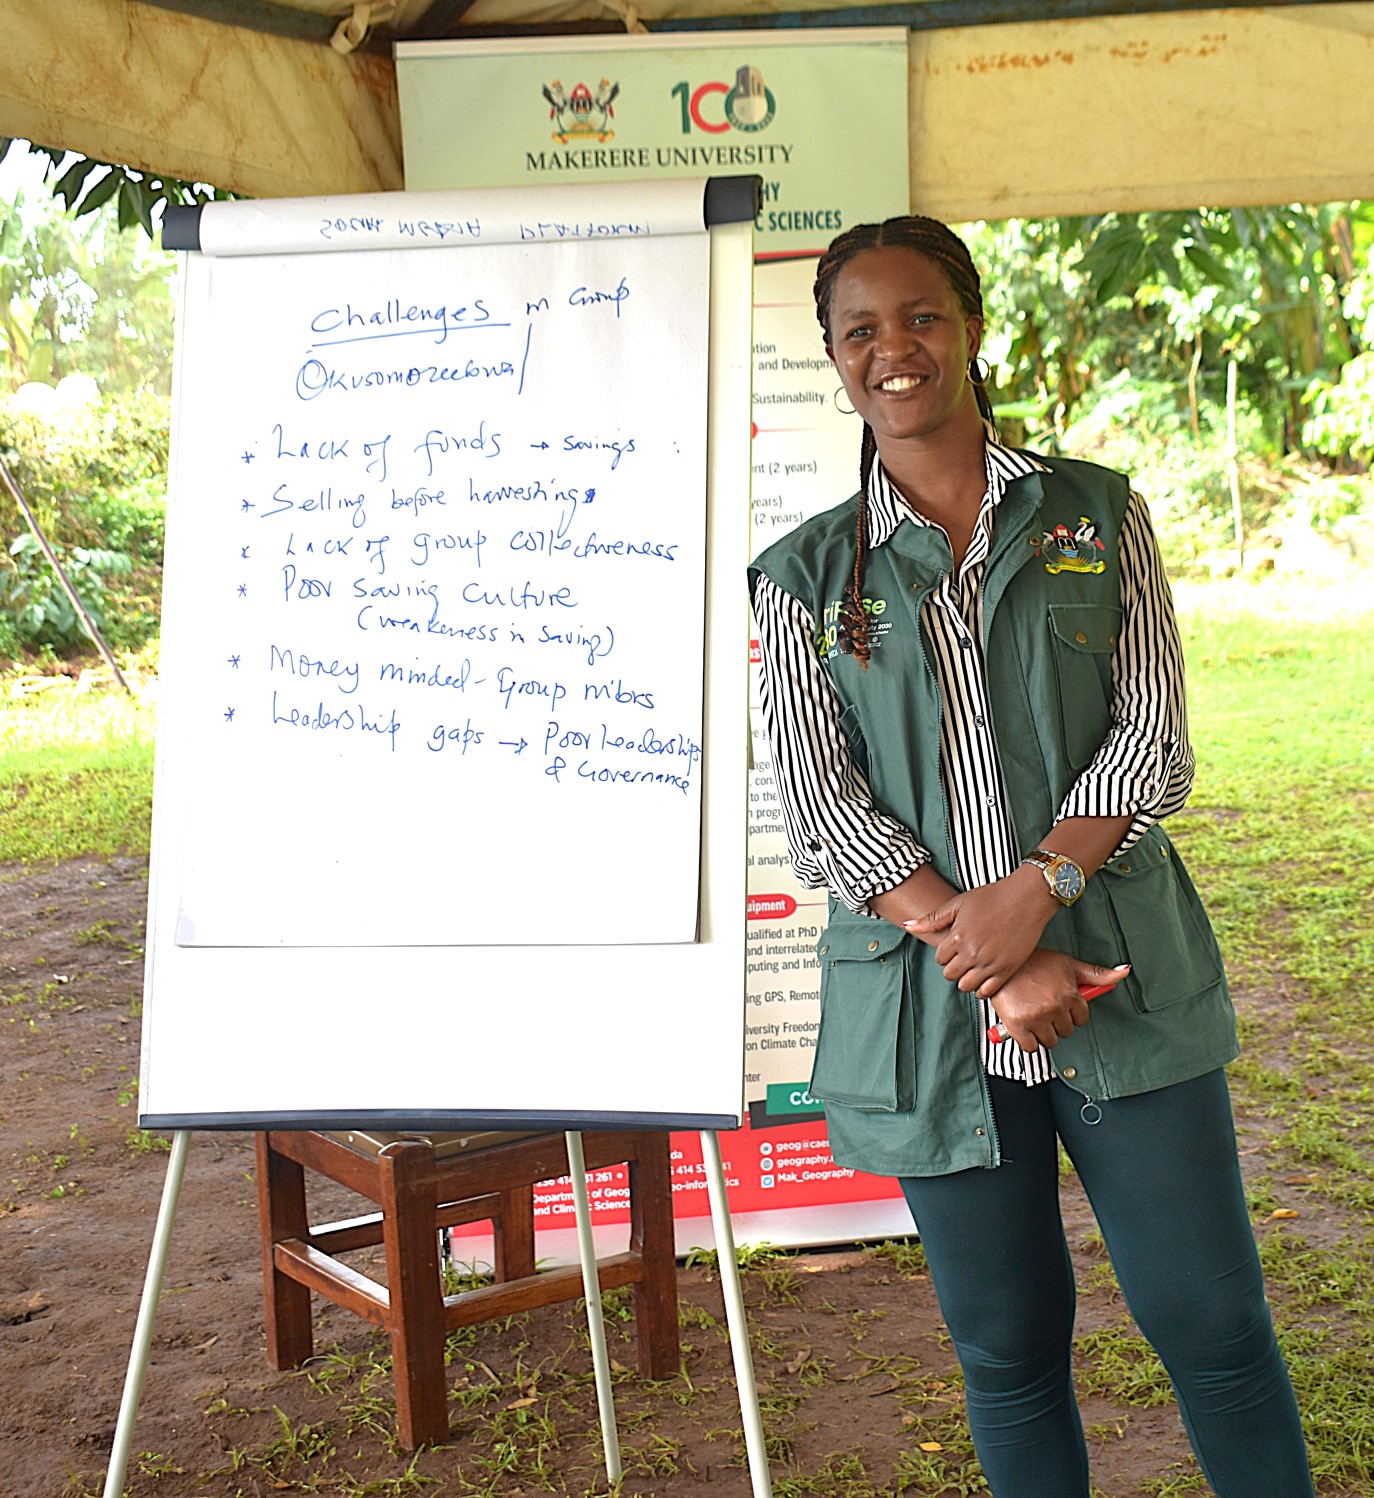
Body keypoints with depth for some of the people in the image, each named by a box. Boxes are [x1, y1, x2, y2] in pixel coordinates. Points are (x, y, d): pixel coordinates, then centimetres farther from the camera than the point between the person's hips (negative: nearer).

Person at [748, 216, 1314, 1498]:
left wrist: (1036, 886, -17)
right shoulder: (803, 576, 5)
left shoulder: (1098, 515, 7)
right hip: (929, 1010, 1)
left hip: (1124, 978, 0)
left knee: (1212, 1322, 4)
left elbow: (1153, 739, -1)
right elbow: (821, 813, -3)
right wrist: (987, 957, -15)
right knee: (1007, 1347, 12)